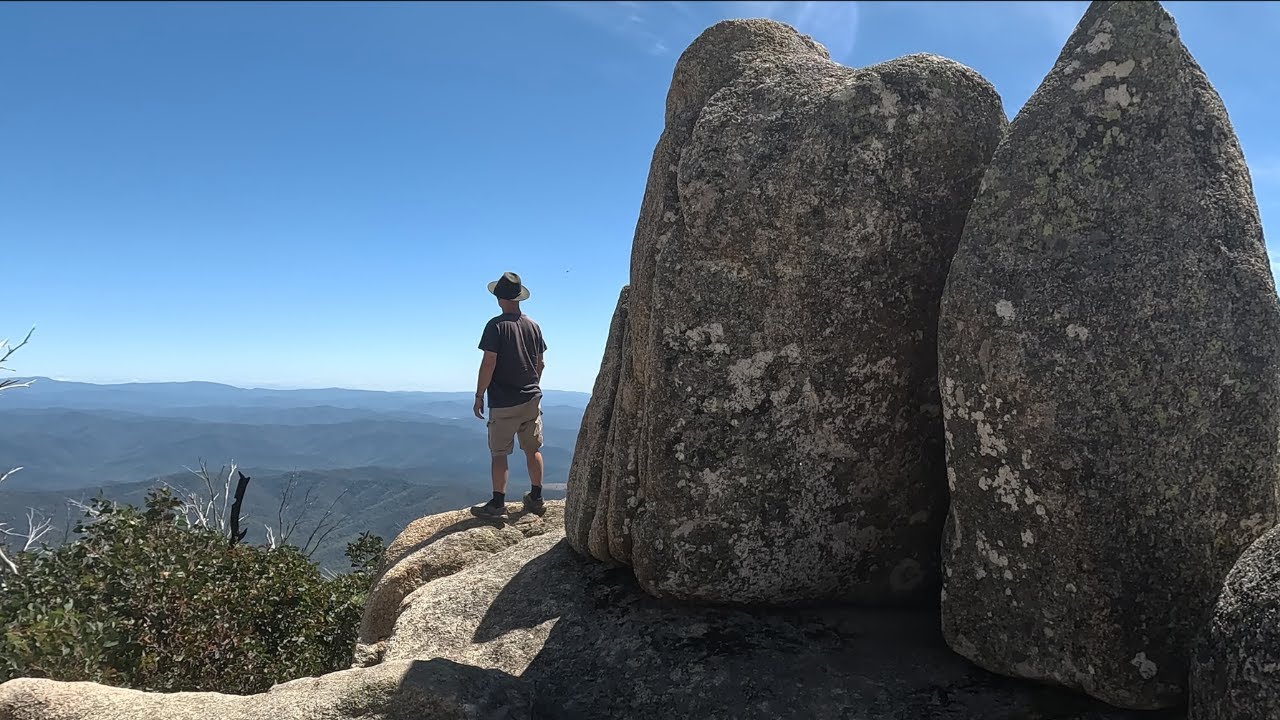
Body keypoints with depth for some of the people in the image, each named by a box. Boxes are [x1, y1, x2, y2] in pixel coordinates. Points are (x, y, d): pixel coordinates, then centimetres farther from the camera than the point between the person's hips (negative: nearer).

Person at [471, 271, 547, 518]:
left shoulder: (496, 326, -11)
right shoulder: (533, 326, 6)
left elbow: (489, 363, -15)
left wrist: (479, 396, -8)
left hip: (503, 403, -5)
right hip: (531, 399, 5)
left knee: (498, 453, 2)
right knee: (533, 449, 12)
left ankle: (497, 503, 3)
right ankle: (536, 498, 18)